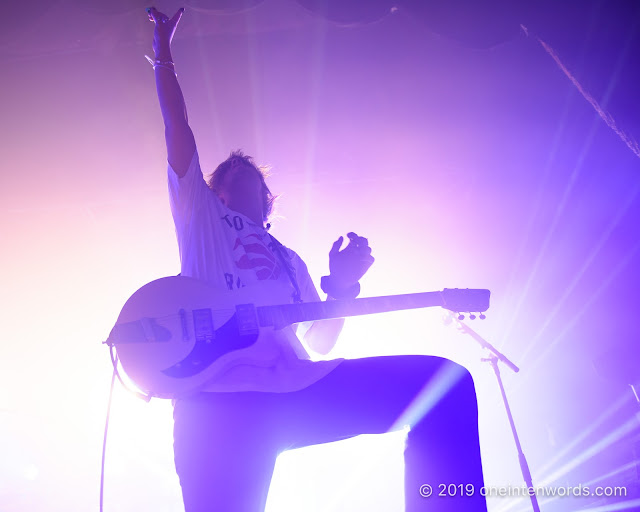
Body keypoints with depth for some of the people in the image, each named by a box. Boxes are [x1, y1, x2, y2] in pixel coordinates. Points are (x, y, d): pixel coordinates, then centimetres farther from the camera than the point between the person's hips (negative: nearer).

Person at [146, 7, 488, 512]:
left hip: (293, 387, 4)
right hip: (220, 398, -3)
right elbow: (177, 126, 18)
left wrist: (342, 287, 6)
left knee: (446, 381, -11)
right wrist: (163, 49, 22)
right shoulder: (201, 215, 25)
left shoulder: (289, 259, 32)